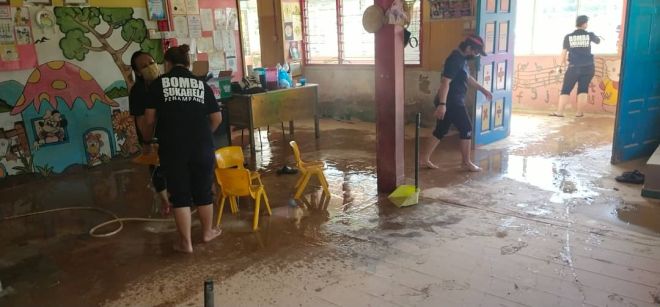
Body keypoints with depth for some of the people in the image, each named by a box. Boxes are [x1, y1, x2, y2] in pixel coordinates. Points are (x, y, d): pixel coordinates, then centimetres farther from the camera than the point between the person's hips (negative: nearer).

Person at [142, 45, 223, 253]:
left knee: (180, 194, 6)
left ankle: (185, 242, 12)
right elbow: (217, 118, 9)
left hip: (172, 147, -2)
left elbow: (149, 119, 2)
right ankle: (207, 232, 31)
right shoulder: (201, 84, 10)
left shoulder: (159, 83, 4)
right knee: (203, 190, 15)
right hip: (202, 145, 2)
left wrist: (147, 138, 21)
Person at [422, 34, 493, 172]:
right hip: (451, 103, -10)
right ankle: (466, 163, 12)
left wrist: (483, 89, 32)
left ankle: (425, 158, 18)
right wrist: (442, 104, -31)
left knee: (440, 131, 13)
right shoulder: (455, 60, -19)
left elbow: (468, 77, 28)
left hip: (453, 102, 10)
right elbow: (445, 82, -26)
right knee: (467, 130, 1)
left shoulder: (461, 59, 13)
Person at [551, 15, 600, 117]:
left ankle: (559, 112, -3)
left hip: (573, 67, -1)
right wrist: (593, 35, 45)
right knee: (583, 90, 7)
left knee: (566, 90, 2)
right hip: (588, 67, 1)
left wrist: (563, 62, 22)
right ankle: (579, 113, 7)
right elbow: (598, 41, 23)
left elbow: (564, 51, 5)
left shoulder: (568, 37, 0)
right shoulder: (589, 35, 2)